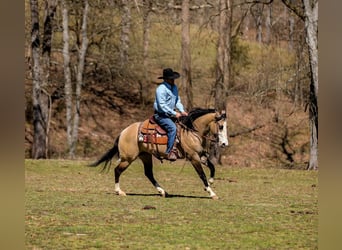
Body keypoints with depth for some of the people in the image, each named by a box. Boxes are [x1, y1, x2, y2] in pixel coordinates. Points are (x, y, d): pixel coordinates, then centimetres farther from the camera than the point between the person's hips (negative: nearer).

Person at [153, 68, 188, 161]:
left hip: (170, 114, 9)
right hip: (161, 115, -9)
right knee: (172, 128, -29)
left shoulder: (174, 87, 11)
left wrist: (182, 111, 0)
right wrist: (174, 114, -21)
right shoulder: (161, 89, -17)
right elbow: (162, 105, -22)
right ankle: (169, 152, -29)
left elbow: (177, 101, 17)